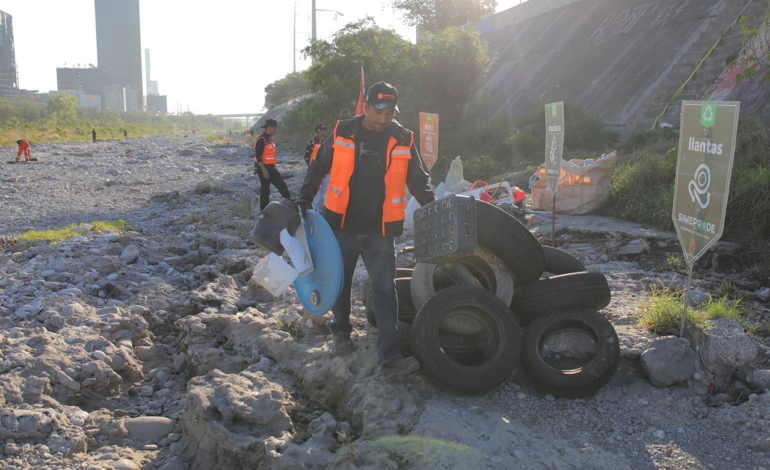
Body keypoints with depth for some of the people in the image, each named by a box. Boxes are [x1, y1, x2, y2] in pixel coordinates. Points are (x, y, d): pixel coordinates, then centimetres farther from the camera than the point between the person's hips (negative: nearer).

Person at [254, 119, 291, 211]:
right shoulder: (261, 140, -17)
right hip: (264, 168, -9)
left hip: (270, 168, 9)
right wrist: (264, 170, -24)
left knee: (282, 185, 8)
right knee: (265, 190, -1)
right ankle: (264, 210, 9)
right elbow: (258, 156, -22)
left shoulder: (269, 138, 14)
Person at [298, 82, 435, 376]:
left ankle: (391, 357, -1)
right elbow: (318, 168, 9)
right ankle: (341, 330, 39)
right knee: (341, 282, 15)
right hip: (342, 225, 1)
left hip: (380, 231, 0)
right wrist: (305, 200, 1)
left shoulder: (403, 140, 0)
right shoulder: (343, 133, -2)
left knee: (385, 290, -4)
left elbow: (418, 180, 9)